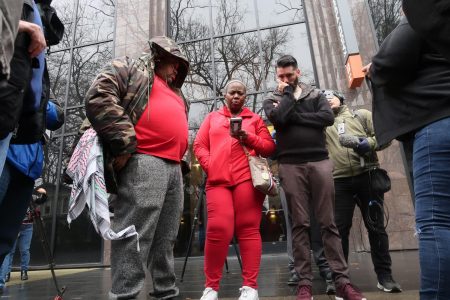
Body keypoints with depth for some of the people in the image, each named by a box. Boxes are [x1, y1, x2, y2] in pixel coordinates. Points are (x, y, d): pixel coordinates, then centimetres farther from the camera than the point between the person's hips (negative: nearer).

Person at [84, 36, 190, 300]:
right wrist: (124, 144, -15)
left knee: (166, 237, 11)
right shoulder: (129, 68, 9)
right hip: (144, 162, -8)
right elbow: (99, 98, -8)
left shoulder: (173, 91, 33)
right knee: (136, 233, -10)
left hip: (173, 167, 9)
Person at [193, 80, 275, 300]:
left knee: (248, 229, -4)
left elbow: (269, 147, 11)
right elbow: (199, 145, 13)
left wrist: (248, 137, -5)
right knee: (217, 229, -10)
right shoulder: (212, 117, 23)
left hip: (247, 179, 0)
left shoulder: (254, 118, 20)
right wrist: (209, 165, -3)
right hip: (217, 180, 1)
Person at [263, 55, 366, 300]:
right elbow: (278, 118, -8)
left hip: (319, 161, 1)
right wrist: (288, 93, 3)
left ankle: (342, 280, 7)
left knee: (328, 223, 1)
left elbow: (327, 117, -2)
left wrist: (294, 116, -4)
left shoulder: (315, 94, 17)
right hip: (290, 165, -1)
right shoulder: (272, 100, 14)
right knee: (300, 224, 1)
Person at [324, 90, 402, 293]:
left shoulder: (361, 115, 16)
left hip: (367, 176, 0)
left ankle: (384, 275, 16)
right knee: (340, 229, 2)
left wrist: (370, 143, -12)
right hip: (340, 182, 0)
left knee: (376, 226, 5)